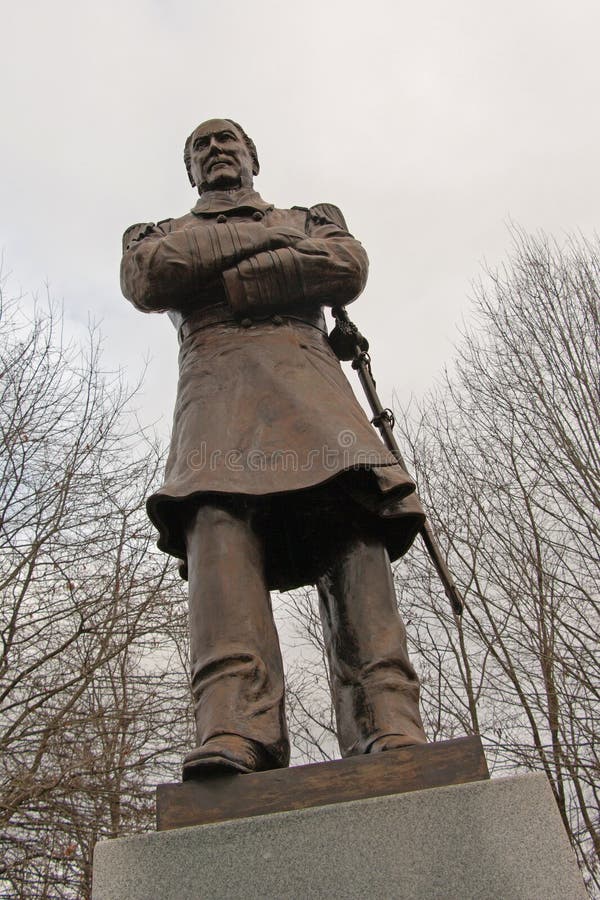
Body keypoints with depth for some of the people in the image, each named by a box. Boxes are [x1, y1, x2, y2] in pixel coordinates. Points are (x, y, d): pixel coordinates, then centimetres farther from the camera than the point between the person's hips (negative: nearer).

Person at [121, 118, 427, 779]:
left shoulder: (309, 217, 34)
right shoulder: (159, 233, 34)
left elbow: (347, 268, 9)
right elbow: (146, 281, 8)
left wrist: (225, 282, 5)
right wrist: (265, 236, 11)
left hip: (305, 371, 1)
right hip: (214, 381, 0)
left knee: (351, 515, -24)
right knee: (217, 516, -29)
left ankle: (389, 729, -34)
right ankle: (234, 731, -41)